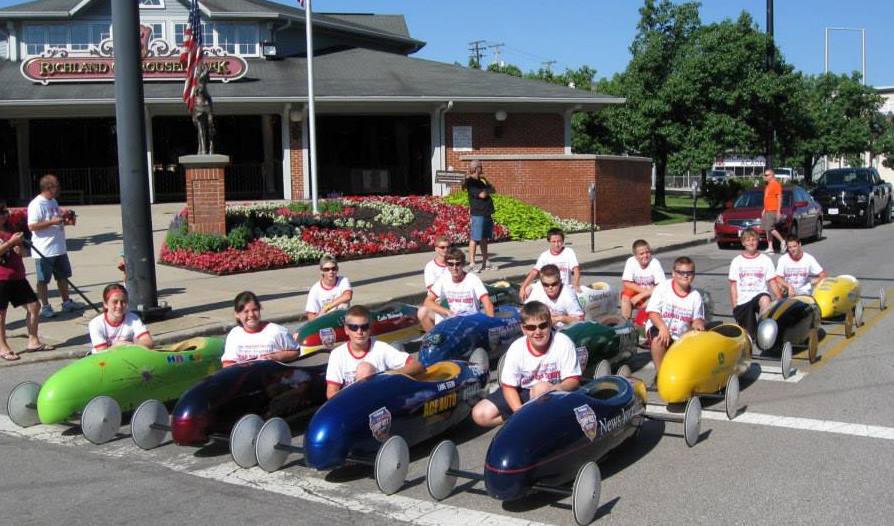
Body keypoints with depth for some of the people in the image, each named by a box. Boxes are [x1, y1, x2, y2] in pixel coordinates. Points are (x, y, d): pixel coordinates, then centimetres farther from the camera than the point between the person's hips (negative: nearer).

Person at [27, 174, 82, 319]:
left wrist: (67, 221, 6)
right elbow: (32, 226, -22)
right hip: (44, 251, -9)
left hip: (59, 248, 9)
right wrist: (52, 221, -27)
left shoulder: (53, 202, 13)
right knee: (43, 280, 4)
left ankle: (67, 302, 28)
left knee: (63, 276, 17)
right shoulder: (36, 204, -16)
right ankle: (45, 307, 12)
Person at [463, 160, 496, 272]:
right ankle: (472, 264, -5)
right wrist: (489, 189, 1)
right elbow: (482, 195, -18)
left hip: (487, 214, 9)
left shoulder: (481, 180, 16)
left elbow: (492, 189, 14)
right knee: (474, 239, -7)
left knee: (484, 239, 13)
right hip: (477, 214, -9)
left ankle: (485, 263, 19)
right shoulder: (470, 183, -11)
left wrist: (487, 187, -4)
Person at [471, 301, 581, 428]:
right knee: (480, 414, -13)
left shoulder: (564, 343, -21)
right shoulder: (516, 348, -14)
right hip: (522, 393, 2)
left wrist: (552, 389, -40)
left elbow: (573, 381, -18)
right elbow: (509, 386, -10)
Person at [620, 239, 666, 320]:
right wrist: (644, 290, -23)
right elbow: (627, 283, -14)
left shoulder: (655, 263, -18)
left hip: (651, 295, -1)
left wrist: (641, 295, -26)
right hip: (636, 291, 1)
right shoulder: (631, 261, -14)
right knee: (626, 296, -28)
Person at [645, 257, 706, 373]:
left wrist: (698, 323, -18)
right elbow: (653, 312, -11)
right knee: (659, 339, -36)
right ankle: (659, 373, -24)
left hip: (681, 337, 4)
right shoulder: (662, 287, -6)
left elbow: (697, 318, 9)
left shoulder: (695, 296, 3)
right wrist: (663, 327, -29)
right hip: (659, 328, -4)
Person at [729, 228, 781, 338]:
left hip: (760, 295, -1)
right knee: (748, 335, -3)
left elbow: (772, 282, 4)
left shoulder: (765, 260, 7)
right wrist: (734, 306, -2)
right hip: (742, 301, 1)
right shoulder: (737, 261, 8)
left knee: (765, 300, -39)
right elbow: (733, 285, 7)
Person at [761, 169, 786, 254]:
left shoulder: (776, 184, -11)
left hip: (773, 211, -10)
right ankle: (770, 248, 8)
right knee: (767, 229, 6)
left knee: (770, 228, -13)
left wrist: (778, 211, -18)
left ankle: (782, 241, 1)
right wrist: (764, 210, 22)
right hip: (767, 211, 10)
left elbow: (779, 198, -14)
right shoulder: (768, 185, 18)